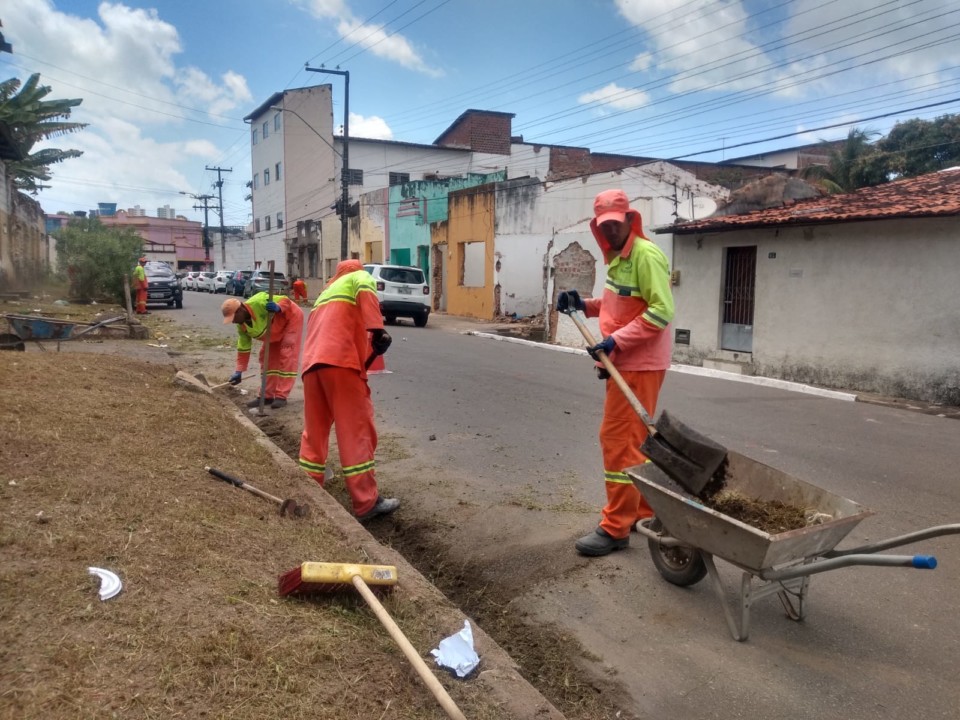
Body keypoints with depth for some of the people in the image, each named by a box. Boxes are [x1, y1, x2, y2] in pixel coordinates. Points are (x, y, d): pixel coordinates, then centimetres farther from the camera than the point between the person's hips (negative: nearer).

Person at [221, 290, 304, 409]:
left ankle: (281, 396, -13)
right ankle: (266, 396, 10)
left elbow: (286, 301, -31)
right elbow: (243, 349, -4)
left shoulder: (258, 303, -37)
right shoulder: (241, 326, -12)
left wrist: (278, 308, -53)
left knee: (286, 356, -14)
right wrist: (239, 371, -8)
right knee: (266, 357, 4)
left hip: (291, 318, -8)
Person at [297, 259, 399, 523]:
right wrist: (377, 330, -19)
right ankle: (367, 503, -1)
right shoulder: (359, 276, 16)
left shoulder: (326, 292, 37)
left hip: (312, 363, 7)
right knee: (356, 431, -4)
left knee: (314, 431, 17)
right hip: (340, 360, -7)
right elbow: (366, 291, -9)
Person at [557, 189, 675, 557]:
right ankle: (645, 511, 29)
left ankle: (615, 528, 1)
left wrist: (616, 341, -25)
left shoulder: (646, 255, -15)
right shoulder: (617, 257, 15)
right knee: (634, 440, 17)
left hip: (639, 364, -10)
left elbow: (661, 311, -22)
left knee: (619, 441, -7)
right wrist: (584, 303, 8)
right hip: (626, 362, 10)